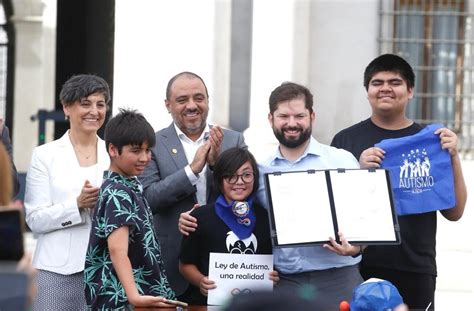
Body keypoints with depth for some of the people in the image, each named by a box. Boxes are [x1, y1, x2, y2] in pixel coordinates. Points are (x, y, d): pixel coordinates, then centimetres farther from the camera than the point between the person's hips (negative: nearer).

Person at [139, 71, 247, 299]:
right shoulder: (153, 144, 0)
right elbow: (148, 199, -10)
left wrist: (218, 163, -14)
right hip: (174, 261, -2)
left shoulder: (233, 141, 7)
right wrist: (192, 169, -19)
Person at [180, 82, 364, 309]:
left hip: (337, 280, -2)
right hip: (283, 282, 2)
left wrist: (356, 246, -19)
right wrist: (196, 223, 2)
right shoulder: (260, 171, 12)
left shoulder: (341, 160, 3)